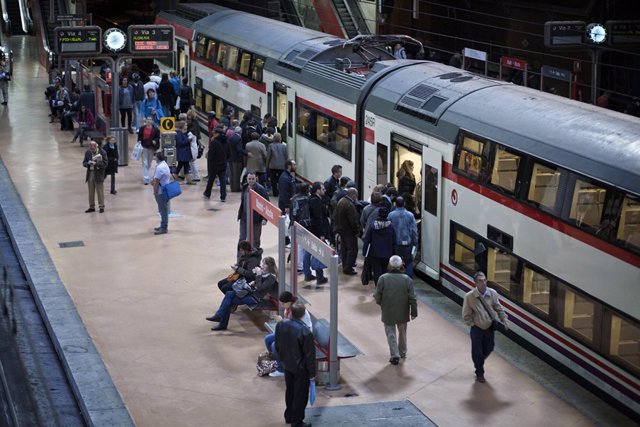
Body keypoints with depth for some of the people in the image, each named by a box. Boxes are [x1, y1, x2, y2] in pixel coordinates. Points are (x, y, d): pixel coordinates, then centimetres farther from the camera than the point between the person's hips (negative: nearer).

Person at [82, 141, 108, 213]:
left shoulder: (102, 153, -10)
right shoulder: (87, 152, 3)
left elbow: (105, 164, -12)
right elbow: (84, 163, 6)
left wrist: (96, 163, -26)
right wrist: (88, 163, -17)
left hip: (98, 175, -4)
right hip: (90, 174, 4)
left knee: (100, 191, 1)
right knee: (91, 192, 11)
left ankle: (101, 207, 10)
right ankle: (92, 207, 20)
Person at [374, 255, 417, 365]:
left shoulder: (383, 278, -15)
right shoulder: (407, 279, -12)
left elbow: (377, 297, -11)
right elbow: (412, 298, -9)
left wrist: (382, 304, 10)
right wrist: (414, 312, 1)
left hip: (388, 312, -2)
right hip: (403, 313, 2)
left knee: (391, 333, 11)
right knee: (402, 332, 21)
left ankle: (395, 355, 4)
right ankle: (402, 352, 37)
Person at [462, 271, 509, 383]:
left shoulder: (492, 293, -14)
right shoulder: (469, 296, -23)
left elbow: (499, 309, 1)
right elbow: (466, 315, -12)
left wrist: (505, 321, -4)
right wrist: (473, 324, -9)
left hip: (490, 327, 3)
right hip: (477, 329, -3)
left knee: (488, 349, 20)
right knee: (477, 352, 9)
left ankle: (479, 363, 52)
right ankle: (479, 374, 33)